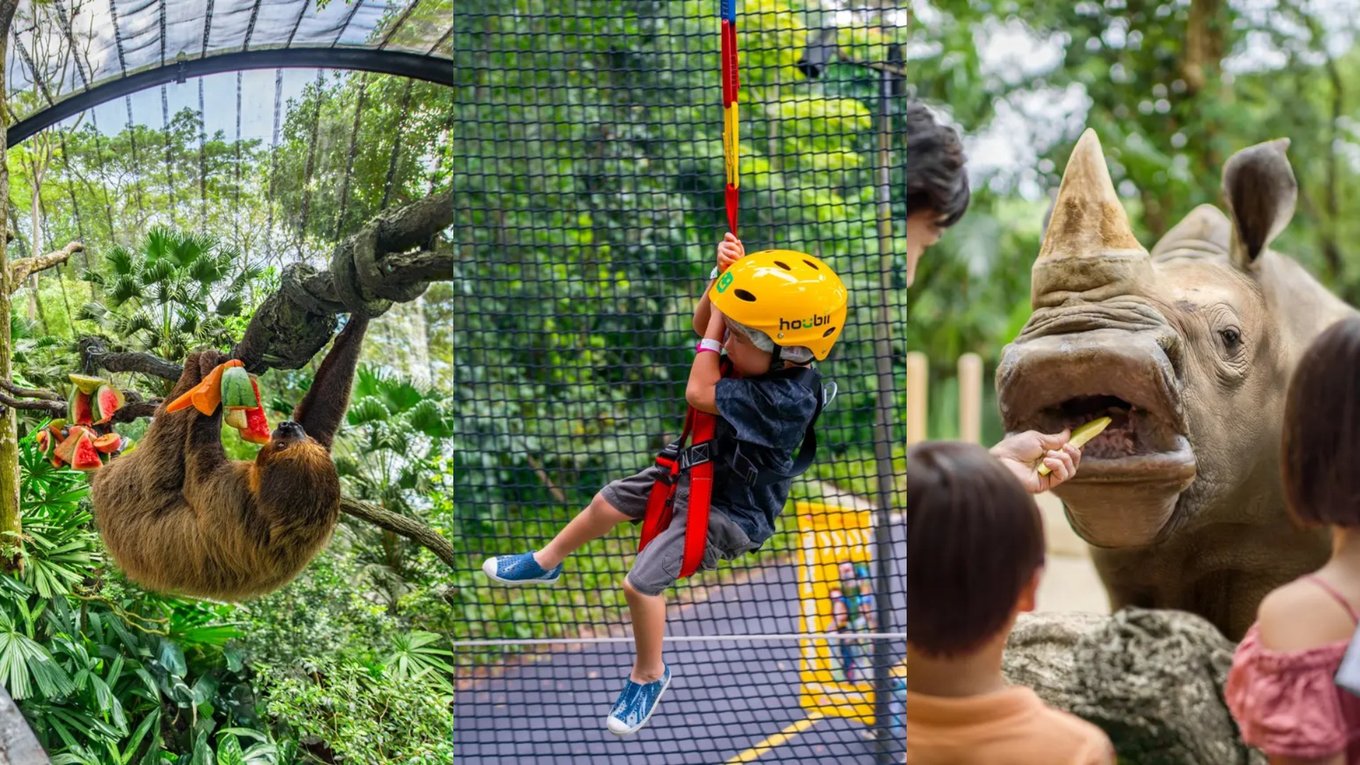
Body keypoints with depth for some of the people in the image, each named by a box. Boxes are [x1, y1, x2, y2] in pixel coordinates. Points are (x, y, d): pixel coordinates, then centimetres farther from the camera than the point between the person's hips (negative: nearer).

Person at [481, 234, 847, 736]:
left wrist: (718, 322, -27)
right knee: (610, 500, 19)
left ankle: (648, 676, 12)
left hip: (732, 510, -9)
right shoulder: (771, 357, -14)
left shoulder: (785, 396, -38)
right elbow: (704, 326, 2)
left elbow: (698, 394, -33)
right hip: (700, 471, 9)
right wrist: (724, 276, -16)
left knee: (642, 581, -15)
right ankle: (545, 563, 46)